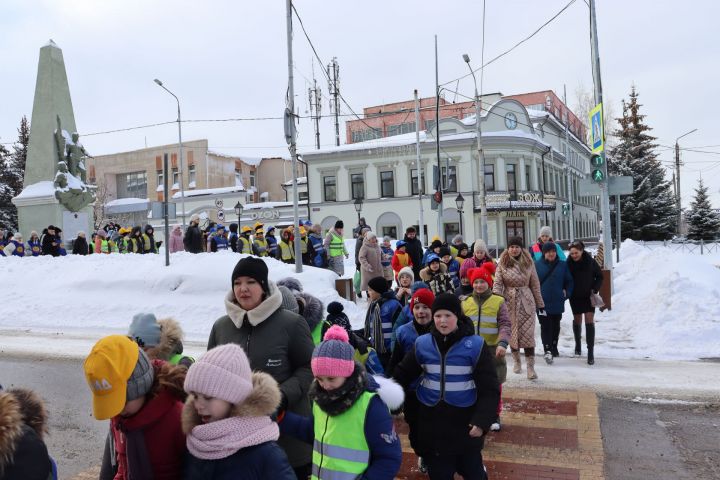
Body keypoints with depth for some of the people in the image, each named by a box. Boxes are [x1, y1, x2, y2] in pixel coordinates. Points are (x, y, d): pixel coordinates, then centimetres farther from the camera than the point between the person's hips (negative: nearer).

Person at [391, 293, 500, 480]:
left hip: (465, 424, -2)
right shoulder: (422, 344, -3)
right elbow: (402, 375, 6)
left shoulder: (475, 345, -10)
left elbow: (489, 389, -11)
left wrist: (482, 421, -22)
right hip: (431, 423, 2)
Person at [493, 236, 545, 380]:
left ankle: (531, 367, 2)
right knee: (512, 333, 7)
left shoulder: (528, 263, 2)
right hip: (509, 301, 0)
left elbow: (535, 284, 7)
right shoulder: (502, 263, 0)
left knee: (528, 334, -4)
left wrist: (540, 303, 9)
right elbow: (498, 282, -6)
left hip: (526, 302, 0)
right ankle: (516, 360, 29)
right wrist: (496, 298, -23)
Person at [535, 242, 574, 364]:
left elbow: (569, 281, 10)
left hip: (557, 302, 3)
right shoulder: (537, 265, -1)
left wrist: (567, 293, 0)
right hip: (542, 302, -3)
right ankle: (547, 350, -11)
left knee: (555, 326, 14)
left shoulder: (563, 265, 4)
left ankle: (554, 348, 30)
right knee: (545, 326, -7)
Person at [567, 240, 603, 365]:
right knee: (577, 320, 14)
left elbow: (599, 276, 0)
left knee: (589, 321, -8)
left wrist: (595, 289, -11)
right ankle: (578, 344, 37)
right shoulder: (569, 263, -11)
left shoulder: (590, 261, -12)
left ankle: (591, 352, -8)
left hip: (589, 296, -1)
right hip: (575, 297, 1)